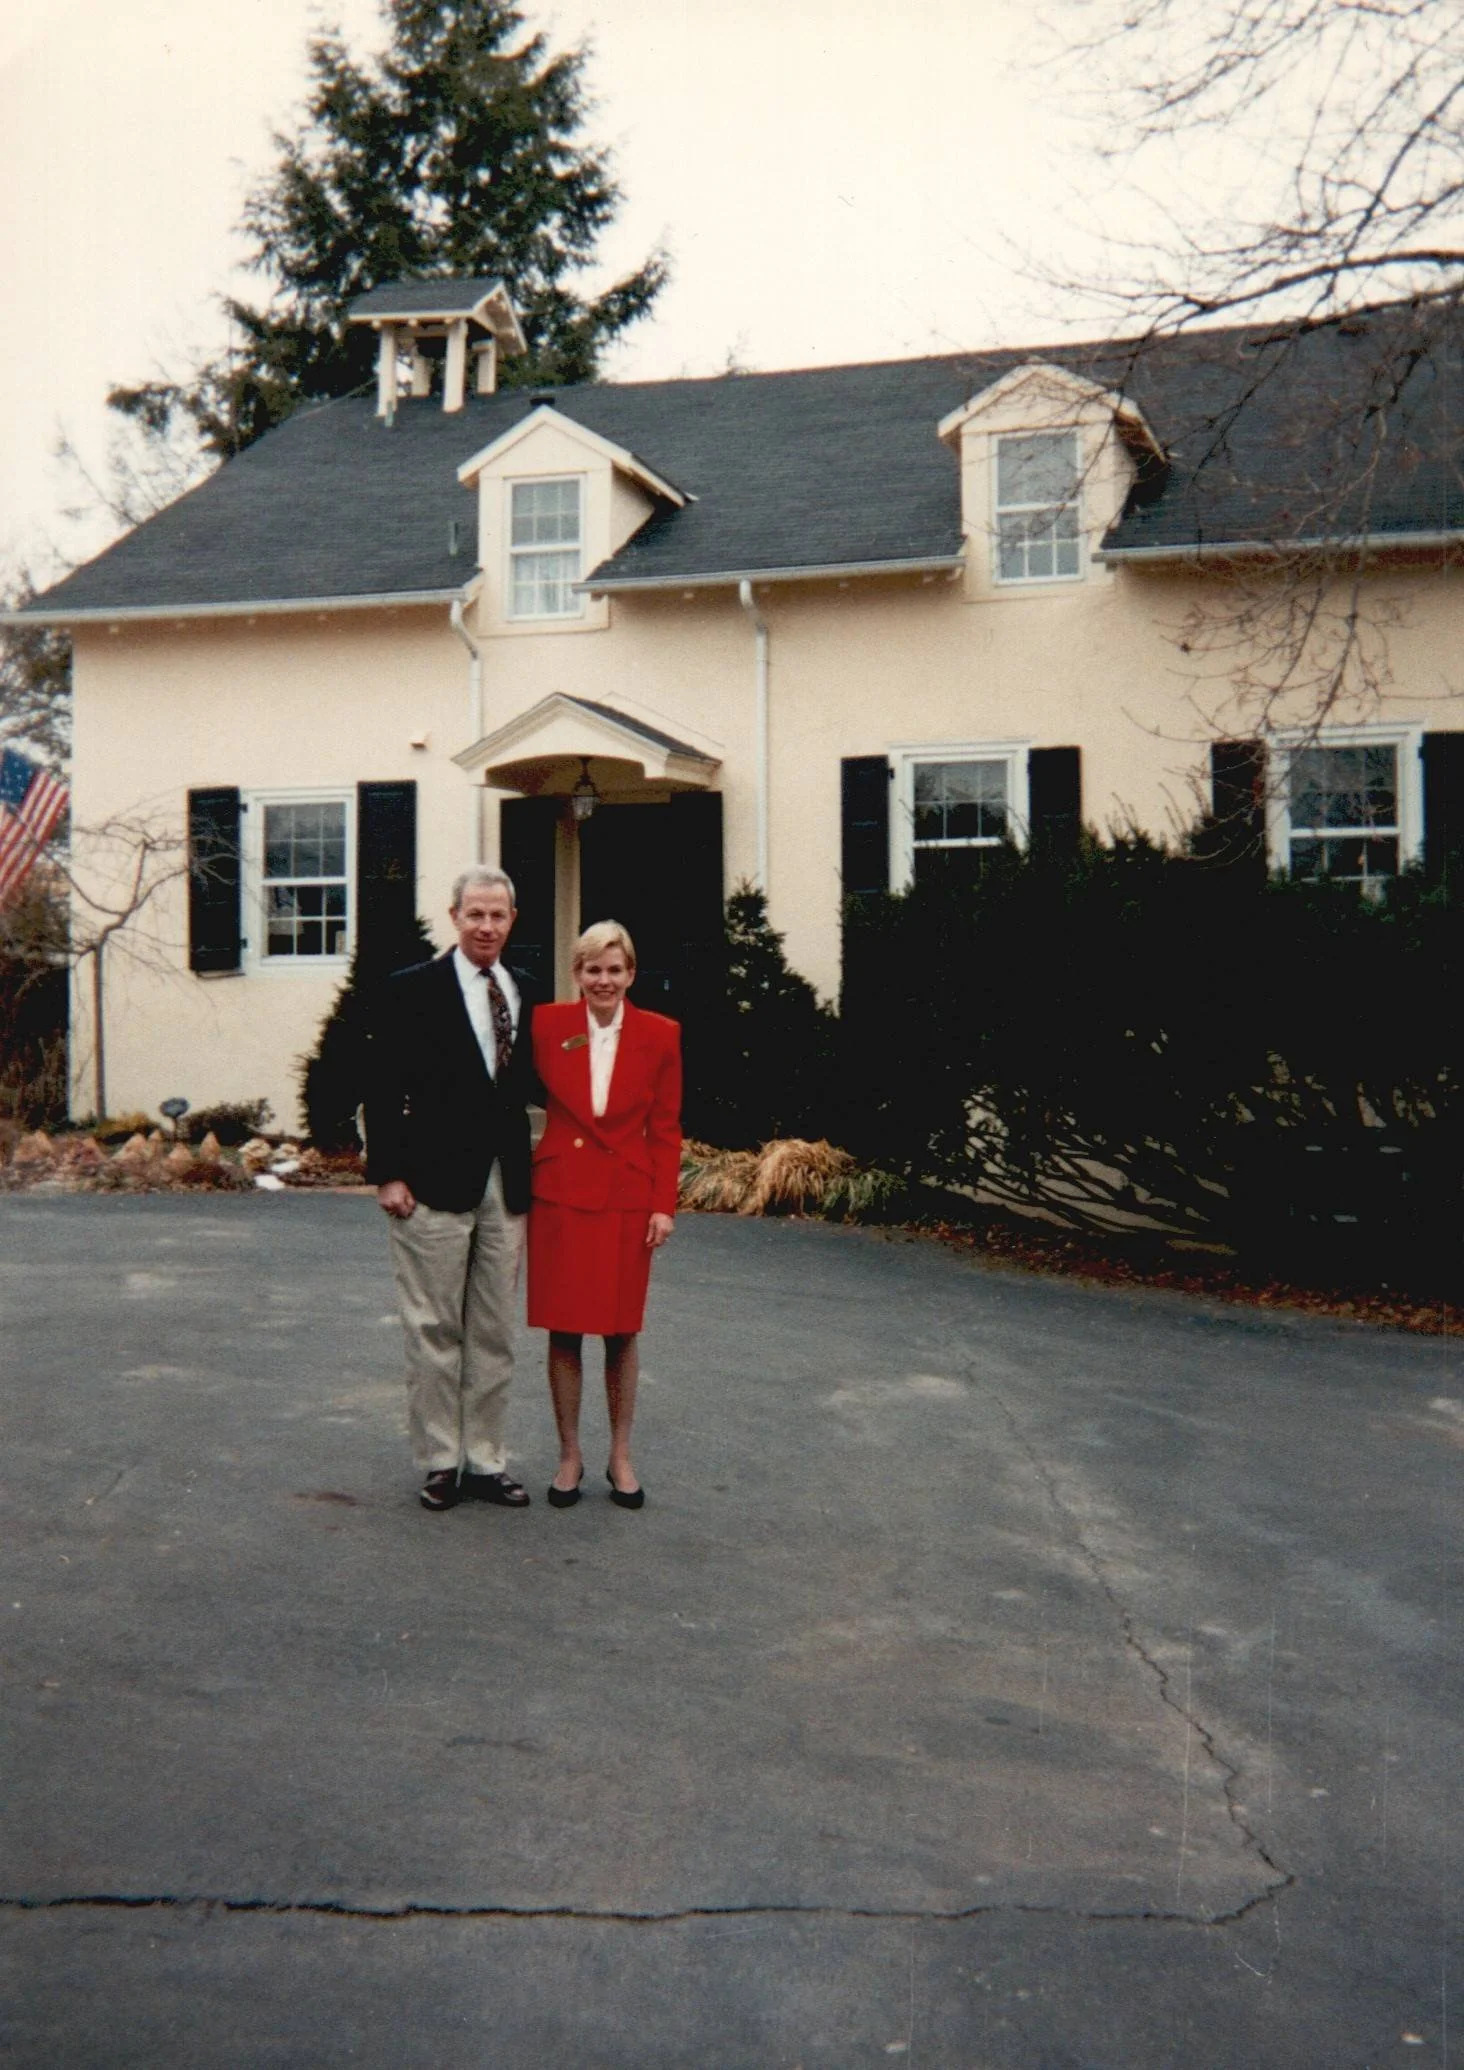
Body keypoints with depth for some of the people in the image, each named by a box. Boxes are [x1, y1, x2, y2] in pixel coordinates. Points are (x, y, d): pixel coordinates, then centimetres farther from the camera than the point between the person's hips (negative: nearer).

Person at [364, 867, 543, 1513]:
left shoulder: (525, 993, 11)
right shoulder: (413, 990, -3)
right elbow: (383, 1089, -5)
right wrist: (388, 1173, -11)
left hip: (506, 1187, 5)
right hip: (436, 1186, -5)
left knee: (494, 1334, 10)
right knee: (434, 1332, 2)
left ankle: (485, 1461, 19)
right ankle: (439, 1462, 12)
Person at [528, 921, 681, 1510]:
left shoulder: (659, 1035, 0)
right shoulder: (547, 1025, -1)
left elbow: (665, 1128, 3)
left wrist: (663, 1204, -2)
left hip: (627, 1197, 0)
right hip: (560, 1191, 0)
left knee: (622, 1330, 6)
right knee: (562, 1328, 4)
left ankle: (620, 1456, 20)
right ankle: (569, 1455, 17)